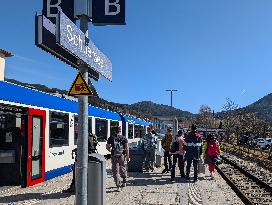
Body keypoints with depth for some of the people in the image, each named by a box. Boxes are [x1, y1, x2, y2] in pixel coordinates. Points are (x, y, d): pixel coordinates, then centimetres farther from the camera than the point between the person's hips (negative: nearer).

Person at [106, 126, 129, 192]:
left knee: (115, 171, 2)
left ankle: (118, 186, -4)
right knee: (123, 170, 19)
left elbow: (107, 147, 8)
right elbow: (127, 148, -4)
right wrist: (128, 156, 0)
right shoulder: (124, 138, 0)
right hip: (122, 156, 1)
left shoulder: (111, 138, 3)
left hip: (114, 156, 0)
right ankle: (124, 182, 34)